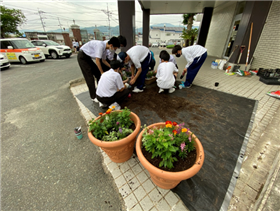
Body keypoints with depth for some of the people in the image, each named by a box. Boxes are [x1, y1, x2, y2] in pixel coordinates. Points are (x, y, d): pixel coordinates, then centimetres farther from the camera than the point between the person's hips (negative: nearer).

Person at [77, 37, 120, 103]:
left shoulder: (105, 48, 0)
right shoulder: (101, 45, -28)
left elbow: (104, 60, 10)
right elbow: (97, 61, -30)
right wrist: (102, 73, -24)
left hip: (88, 57, 9)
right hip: (82, 57, -9)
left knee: (98, 74, 6)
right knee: (90, 77, -11)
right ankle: (94, 97, -5)